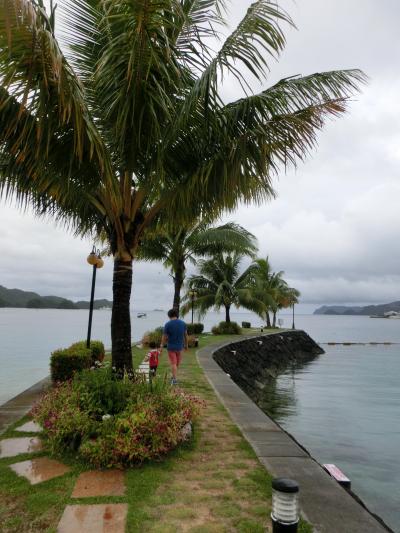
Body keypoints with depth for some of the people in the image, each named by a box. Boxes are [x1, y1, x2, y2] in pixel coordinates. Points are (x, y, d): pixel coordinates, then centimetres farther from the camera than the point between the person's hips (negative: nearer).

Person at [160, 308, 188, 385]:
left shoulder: (167, 324, -14)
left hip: (171, 347, -3)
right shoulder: (183, 323, -5)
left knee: (173, 363, 5)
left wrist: (161, 347, -1)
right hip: (179, 346, 3)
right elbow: (185, 335, 3)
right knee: (177, 362, 20)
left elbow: (164, 337, -10)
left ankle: (174, 379, 2)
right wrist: (186, 344, 16)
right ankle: (173, 376, 31)